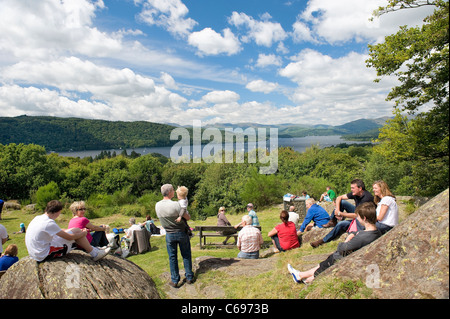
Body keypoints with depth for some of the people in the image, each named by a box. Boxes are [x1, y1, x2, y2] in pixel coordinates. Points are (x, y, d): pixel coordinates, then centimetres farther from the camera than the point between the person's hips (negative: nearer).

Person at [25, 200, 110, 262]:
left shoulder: (37, 218, 7)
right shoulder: (49, 223, -22)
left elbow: (58, 230, 21)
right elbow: (69, 237, -16)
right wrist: (83, 233, 2)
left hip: (35, 255, 9)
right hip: (44, 256, -9)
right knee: (75, 231, -8)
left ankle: (92, 248, 23)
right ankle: (94, 254, 1)